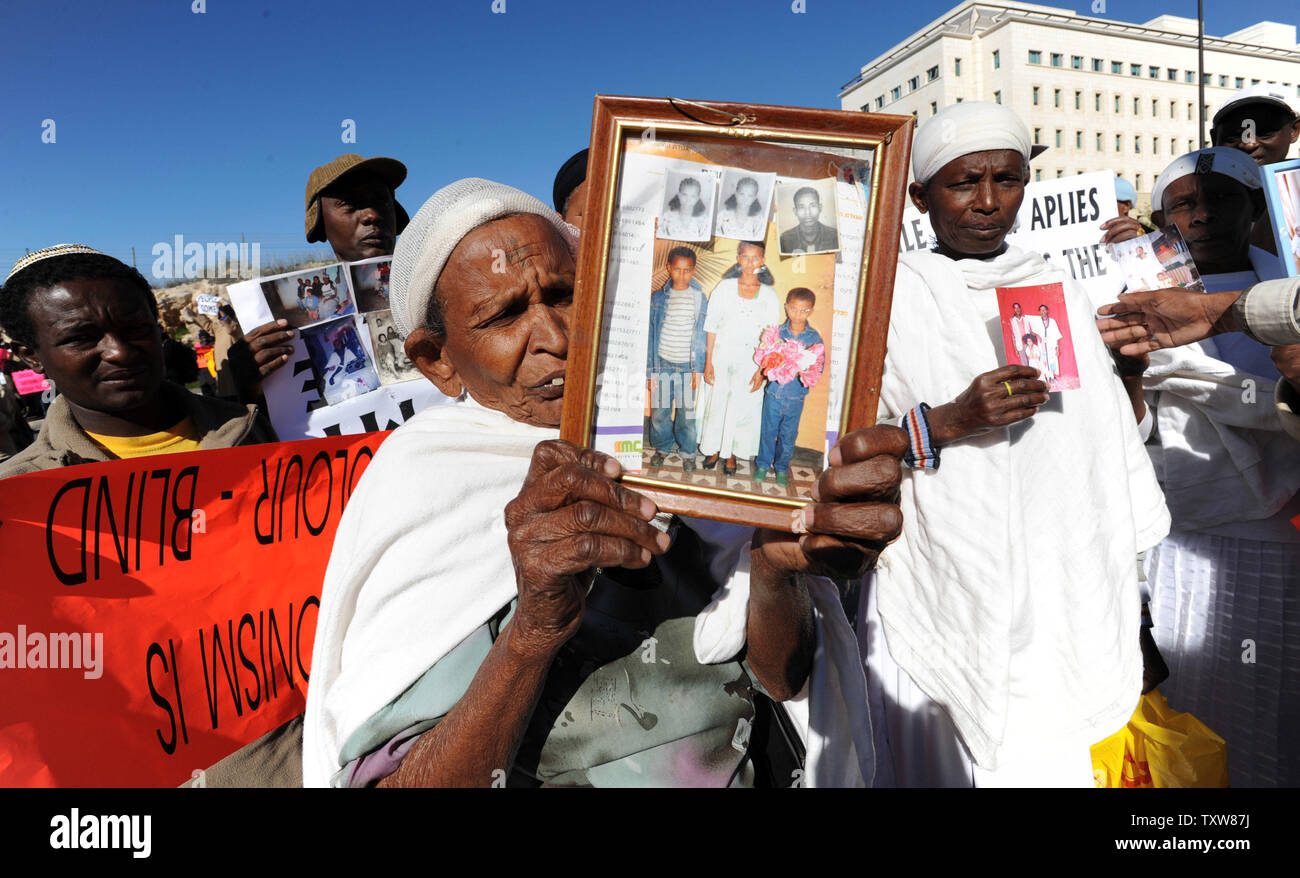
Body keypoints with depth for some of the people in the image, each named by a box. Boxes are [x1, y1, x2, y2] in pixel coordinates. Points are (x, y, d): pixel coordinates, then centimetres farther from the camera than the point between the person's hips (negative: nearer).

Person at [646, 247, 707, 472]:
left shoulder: (699, 298, 0)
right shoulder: (658, 297, 3)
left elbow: (700, 335, 0)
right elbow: (651, 335, 5)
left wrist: (698, 368, -7)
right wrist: (650, 370, 2)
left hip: (687, 366, -1)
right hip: (663, 364, 1)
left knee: (688, 413, 2)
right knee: (660, 411, 7)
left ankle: (688, 453, 21)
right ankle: (662, 448, 29)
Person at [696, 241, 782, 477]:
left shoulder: (769, 295, -1)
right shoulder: (724, 287, -2)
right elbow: (711, 326, -1)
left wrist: (762, 370, -6)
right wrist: (708, 362, -6)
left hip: (749, 360, 0)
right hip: (721, 355, 0)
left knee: (743, 406, 7)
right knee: (715, 402, 8)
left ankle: (732, 454, 25)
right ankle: (714, 449, 28)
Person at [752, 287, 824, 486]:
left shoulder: (815, 338, -5)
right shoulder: (777, 332, -3)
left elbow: (819, 367, -2)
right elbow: (765, 359, 2)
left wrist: (803, 372, -19)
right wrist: (761, 373, -17)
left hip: (796, 396, 0)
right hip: (774, 392, 0)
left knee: (788, 435, 11)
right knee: (768, 431, 11)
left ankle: (782, 468, 29)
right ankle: (762, 465, 28)